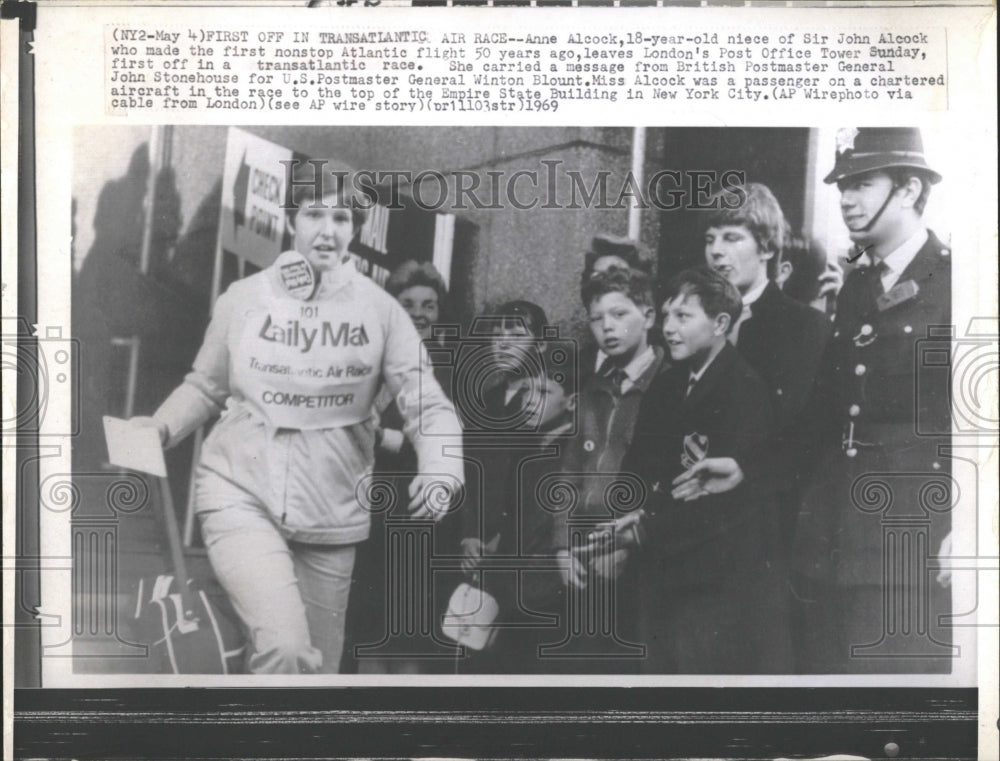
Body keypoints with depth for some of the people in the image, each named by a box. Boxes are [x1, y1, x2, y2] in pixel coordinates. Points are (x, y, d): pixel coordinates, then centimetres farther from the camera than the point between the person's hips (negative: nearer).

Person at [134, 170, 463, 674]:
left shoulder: (380, 310, -1)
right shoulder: (244, 299, 0)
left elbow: (428, 404, -3)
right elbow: (206, 387, 12)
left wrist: (439, 472, -22)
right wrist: (160, 429, -7)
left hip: (331, 512, 2)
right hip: (242, 494, -2)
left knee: (319, 664, 13)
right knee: (284, 648, -25)